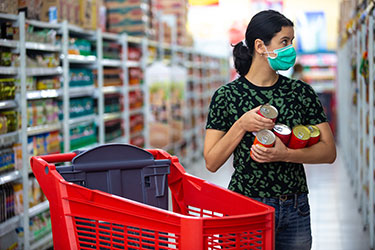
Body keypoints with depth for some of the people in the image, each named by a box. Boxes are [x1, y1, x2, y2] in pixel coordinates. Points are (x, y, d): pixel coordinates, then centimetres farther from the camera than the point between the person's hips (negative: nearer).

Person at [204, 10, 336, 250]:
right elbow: (212, 162, -6)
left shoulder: (301, 92, 2)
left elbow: (329, 151, 0)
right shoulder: (227, 96, -4)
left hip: (295, 211, 3)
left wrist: (285, 154, -16)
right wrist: (242, 125, -19)